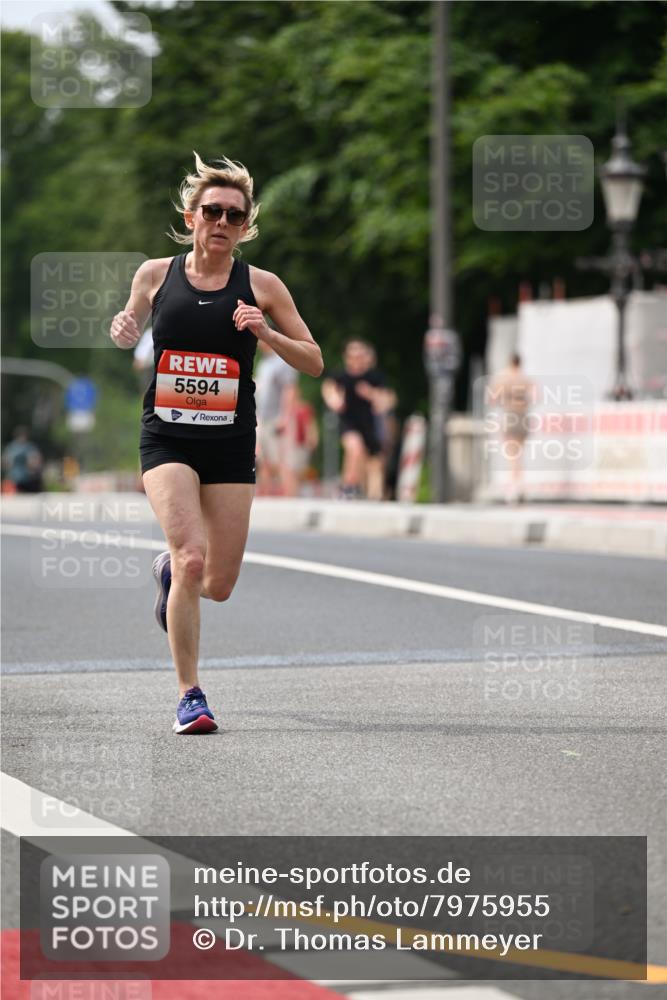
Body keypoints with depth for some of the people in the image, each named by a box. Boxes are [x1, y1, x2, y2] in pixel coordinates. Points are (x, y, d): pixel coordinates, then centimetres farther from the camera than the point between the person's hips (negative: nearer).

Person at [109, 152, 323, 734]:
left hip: (231, 444, 1)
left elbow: (314, 363, 4)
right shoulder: (155, 275, 4)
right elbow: (131, 330, 22)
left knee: (218, 586, 4)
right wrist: (122, 331, -2)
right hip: (168, 438, -1)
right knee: (192, 556, -20)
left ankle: (171, 571, 42)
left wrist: (265, 333, -13)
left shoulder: (261, 287, 1)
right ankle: (190, 695, -10)